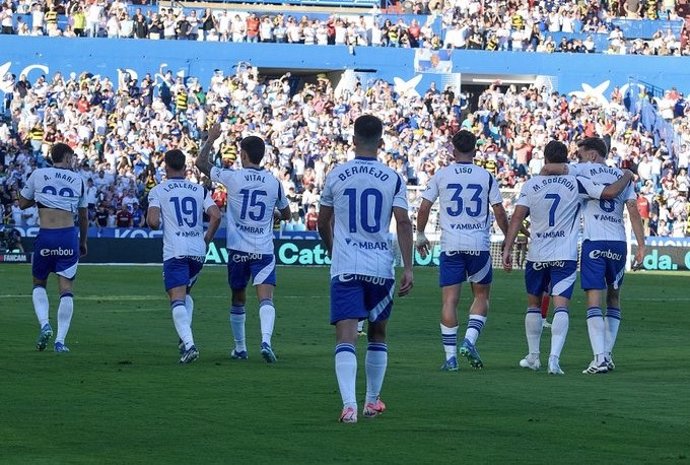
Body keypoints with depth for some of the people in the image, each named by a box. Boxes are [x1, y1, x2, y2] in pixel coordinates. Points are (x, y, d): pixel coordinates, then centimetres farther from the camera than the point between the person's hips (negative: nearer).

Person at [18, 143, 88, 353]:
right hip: (69, 235, 0)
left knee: (38, 284, 18)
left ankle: (44, 324, -5)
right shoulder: (78, 180, 9)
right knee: (66, 289, 3)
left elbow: (22, 203, 15)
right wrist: (83, 242, 30)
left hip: (45, 235, 0)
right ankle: (60, 340, -2)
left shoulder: (38, 175, 5)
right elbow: (83, 216, 18)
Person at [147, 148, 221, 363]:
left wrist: (152, 223, 13)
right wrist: (206, 240, 11)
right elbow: (216, 216, -1)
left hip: (175, 251, -4)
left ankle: (188, 344, -26)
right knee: (185, 293, 24)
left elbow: (153, 222, -11)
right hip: (198, 251, 4)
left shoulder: (158, 191, 1)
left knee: (177, 299, -8)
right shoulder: (199, 190, 11)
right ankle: (186, 336, 9)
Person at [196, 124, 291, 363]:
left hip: (238, 249, 0)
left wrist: (210, 139, 18)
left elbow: (201, 163, 8)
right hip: (264, 250, 0)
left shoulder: (233, 178, -6)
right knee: (265, 297, -8)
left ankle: (240, 348, 23)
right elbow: (286, 214, 15)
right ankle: (266, 340, -30)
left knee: (238, 299, 15)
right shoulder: (273, 182, 1)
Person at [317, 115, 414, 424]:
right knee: (377, 333, 19)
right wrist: (408, 268, -6)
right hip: (381, 267, 1)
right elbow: (403, 224, -8)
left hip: (344, 268, -1)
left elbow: (323, 223, 12)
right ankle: (372, 401, 26)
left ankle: (349, 404, -25)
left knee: (346, 335, -8)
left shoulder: (336, 175, 2)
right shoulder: (393, 179, 0)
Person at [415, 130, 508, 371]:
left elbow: (424, 209, 2)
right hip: (479, 245, 0)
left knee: (450, 300, 2)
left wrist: (420, 235, 17)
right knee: (481, 295, 16)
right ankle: (469, 340, -3)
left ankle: (450, 356, -2)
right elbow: (500, 213, 2)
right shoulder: (486, 177, 2)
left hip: (450, 246, 0)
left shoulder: (441, 175, 2)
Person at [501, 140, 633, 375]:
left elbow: (517, 217, -7)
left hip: (537, 256, 2)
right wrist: (627, 176, 12)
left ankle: (533, 356, 24)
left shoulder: (531, 185, 0)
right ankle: (554, 358, -23)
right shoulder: (576, 184, -3)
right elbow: (610, 192, -8)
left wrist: (507, 249, -8)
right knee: (560, 305, -6)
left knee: (533, 304, 18)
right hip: (565, 256, -2)